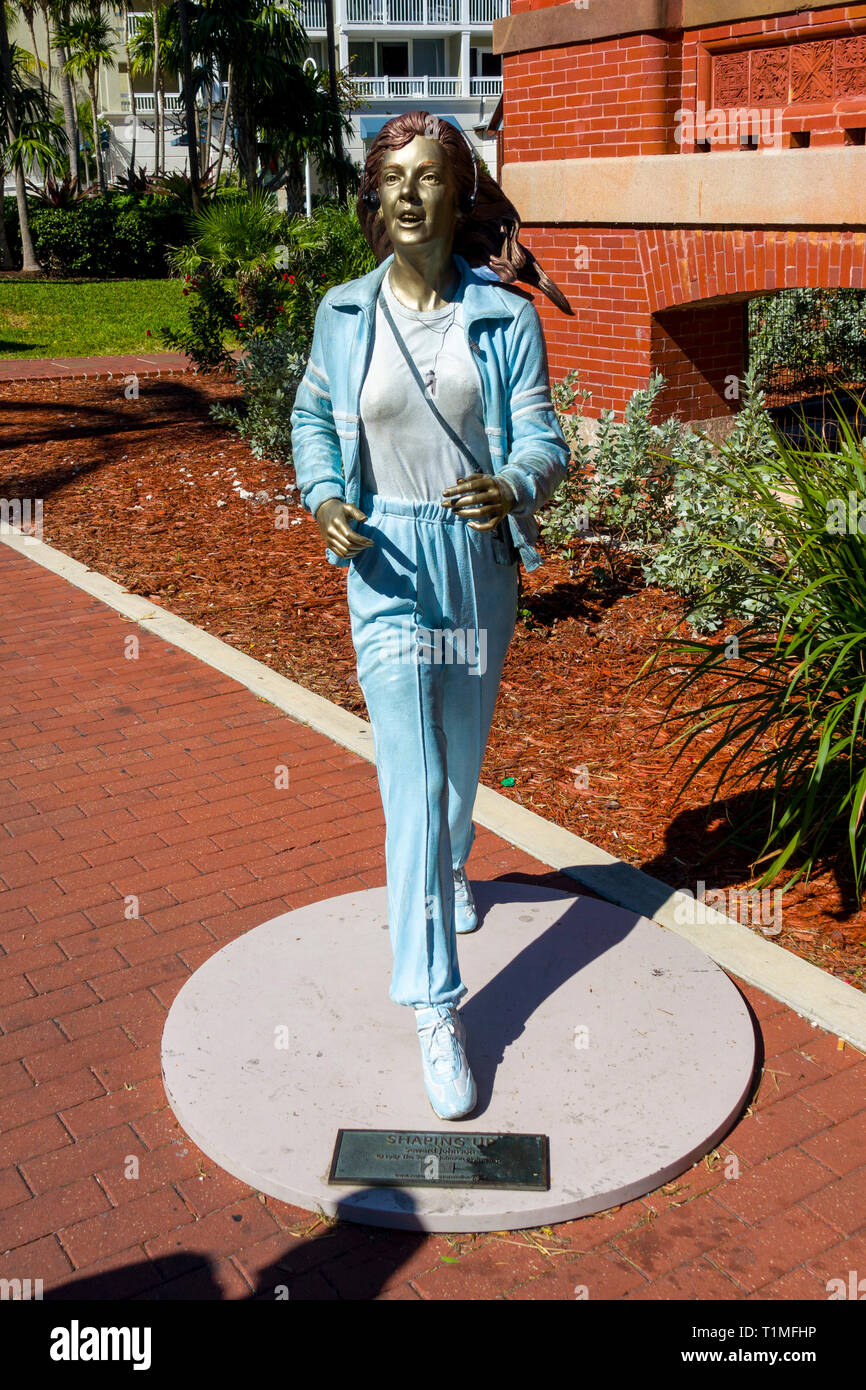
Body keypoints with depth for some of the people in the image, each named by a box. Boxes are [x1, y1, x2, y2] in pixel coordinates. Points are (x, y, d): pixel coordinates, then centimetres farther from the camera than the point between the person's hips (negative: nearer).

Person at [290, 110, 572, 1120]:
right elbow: (312, 417, 13)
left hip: (480, 555, 2)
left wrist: (513, 488, -31)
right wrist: (324, 498, -6)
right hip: (387, 561, -1)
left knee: (463, 748, 20)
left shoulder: (505, 315, -5)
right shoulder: (343, 314, -1)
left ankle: (449, 869, 54)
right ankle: (433, 1006, 0)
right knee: (413, 777, -7)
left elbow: (541, 436, -7)